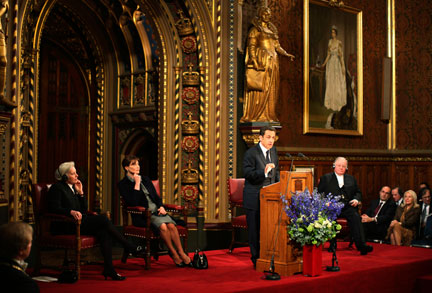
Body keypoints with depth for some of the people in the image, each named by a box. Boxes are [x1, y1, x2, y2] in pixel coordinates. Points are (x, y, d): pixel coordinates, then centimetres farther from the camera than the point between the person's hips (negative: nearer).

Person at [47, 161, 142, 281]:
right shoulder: (57, 188, -3)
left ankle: (109, 268, -26)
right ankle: (130, 247, -16)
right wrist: (71, 211, -30)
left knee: (104, 232, -21)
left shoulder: (73, 187, 20)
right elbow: (54, 208, -16)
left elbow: (84, 210, 17)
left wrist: (80, 192, 6)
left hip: (77, 223, 8)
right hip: (65, 227, -8)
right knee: (103, 219, -23)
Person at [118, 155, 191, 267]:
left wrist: (161, 207, -1)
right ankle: (173, 254, -18)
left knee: (171, 225, -26)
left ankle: (181, 253, -21)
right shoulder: (123, 184, 1)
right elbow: (133, 203, -12)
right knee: (162, 226, -32)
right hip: (141, 216, -5)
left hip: (156, 211, 5)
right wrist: (137, 184, -10)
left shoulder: (145, 179, 20)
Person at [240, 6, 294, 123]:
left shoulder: (272, 30, 19)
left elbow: (277, 46, 17)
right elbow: (251, 47, -7)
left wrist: (286, 54, 2)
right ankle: (254, 115, -7)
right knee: (260, 89, -10)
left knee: (272, 89, 3)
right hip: (261, 61, -7)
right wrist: (254, 61, -19)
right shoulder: (255, 30, 0)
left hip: (273, 61, 7)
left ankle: (269, 115, 6)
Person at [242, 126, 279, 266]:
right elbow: (248, 174, -20)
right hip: (254, 198, -6)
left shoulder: (273, 151, 11)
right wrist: (264, 172, -33)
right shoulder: (251, 153, -11)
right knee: (254, 229, 1)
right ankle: (256, 258, 13)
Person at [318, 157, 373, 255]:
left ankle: (361, 245, -38)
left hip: (347, 206, 2)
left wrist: (356, 199, 4)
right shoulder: (326, 178, 16)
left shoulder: (351, 179, 25)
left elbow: (358, 192, 27)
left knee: (356, 217, -30)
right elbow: (319, 193, 10)